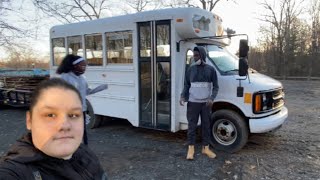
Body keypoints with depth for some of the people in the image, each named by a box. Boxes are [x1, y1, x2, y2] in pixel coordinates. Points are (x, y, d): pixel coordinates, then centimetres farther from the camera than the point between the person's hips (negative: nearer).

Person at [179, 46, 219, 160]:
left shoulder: (210, 69, 1)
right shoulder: (191, 69, 4)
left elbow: (215, 86, 2)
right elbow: (186, 86, 7)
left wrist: (212, 98, -13)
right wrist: (183, 97, -9)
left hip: (206, 102, 0)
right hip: (193, 102, 0)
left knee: (206, 125, 9)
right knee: (192, 125, 3)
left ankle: (205, 148, 21)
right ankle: (191, 148, 14)